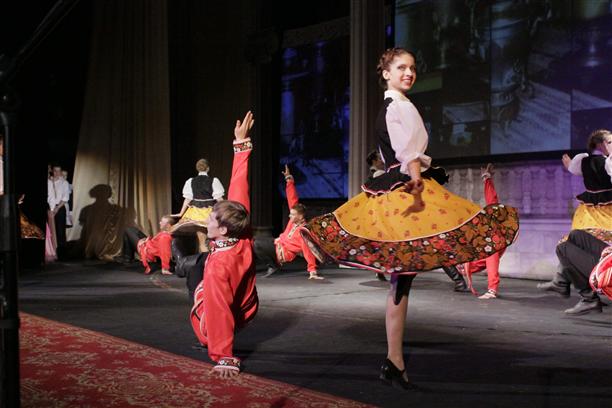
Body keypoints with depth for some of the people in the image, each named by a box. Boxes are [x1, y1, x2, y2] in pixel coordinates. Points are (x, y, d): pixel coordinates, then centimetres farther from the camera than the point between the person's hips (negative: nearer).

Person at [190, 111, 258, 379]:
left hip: (214, 325, -6)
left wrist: (224, 359, -33)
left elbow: (218, 314, -37)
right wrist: (241, 144, -14)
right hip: (247, 312, 6)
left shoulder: (217, 266, -38)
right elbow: (238, 188, -18)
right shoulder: (244, 235, -22)